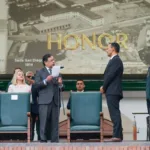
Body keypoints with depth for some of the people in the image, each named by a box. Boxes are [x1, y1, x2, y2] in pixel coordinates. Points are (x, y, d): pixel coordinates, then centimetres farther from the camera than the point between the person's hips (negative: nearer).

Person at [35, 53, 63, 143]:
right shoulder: (40, 72, 7)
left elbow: (59, 85, 17)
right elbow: (37, 85, -4)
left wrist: (60, 83, -6)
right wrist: (46, 81, -18)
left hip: (55, 101, 4)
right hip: (45, 101, -4)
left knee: (55, 123, 4)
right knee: (44, 122, -5)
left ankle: (55, 141, 7)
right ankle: (43, 141, -2)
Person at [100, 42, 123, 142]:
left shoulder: (116, 60, -10)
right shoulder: (115, 60, 21)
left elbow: (110, 75, -16)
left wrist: (104, 87, -6)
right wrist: (104, 87, 9)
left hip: (112, 92, -10)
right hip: (112, 92, 10)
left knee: (115, 113, -13)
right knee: (115, 113, 9)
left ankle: (117, 135, -17)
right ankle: (118, 135, 11)